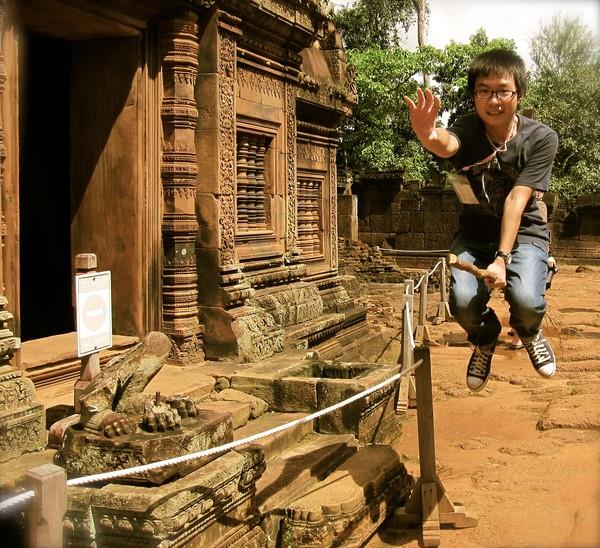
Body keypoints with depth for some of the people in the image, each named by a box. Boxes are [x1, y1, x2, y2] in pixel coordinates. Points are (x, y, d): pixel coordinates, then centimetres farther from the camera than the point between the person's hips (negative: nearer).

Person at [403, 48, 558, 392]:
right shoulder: (469, 129, -15)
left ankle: (529, 331, 13)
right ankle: (485, 338, 14)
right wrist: (428, 136, -65)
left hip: (523, 232, -1)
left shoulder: (542, 139, -16)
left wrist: (502, 258, -32)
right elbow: (447, 145, -40)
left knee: (526, 300, -29)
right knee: (463, 302, -25)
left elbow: (516, 200, -23)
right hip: (476, 232, 1)